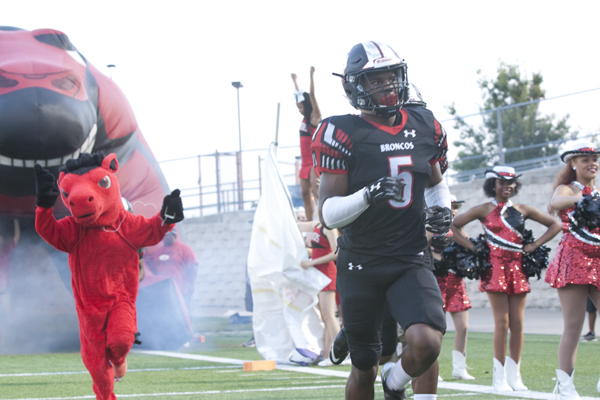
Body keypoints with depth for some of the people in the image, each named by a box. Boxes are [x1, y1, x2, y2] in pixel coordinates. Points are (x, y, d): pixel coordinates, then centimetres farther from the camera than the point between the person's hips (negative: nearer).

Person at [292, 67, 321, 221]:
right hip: (306, 161, 9)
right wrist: (295, 81, 39)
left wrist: (312, 75, -19)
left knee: (315, 188, -20)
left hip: (316, 159, -9)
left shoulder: (314, 117, -6)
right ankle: (309, 221, 6)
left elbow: (312, 96, -15)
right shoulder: (305, 118, 14)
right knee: (305, 192, 5)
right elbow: (300, 96, 28)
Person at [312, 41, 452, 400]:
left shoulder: (424, 127, 4)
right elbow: (328, 214, -13)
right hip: (361, 266, -2)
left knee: (427, 344, -22)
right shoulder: (343, 134, -9)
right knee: (365, 367, 7)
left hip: (411, 261, 2)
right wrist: (369, 194, -29)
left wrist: (442, 209, 3)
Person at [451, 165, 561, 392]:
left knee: (517, 324, 1)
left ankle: (514, 375, 10)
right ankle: (500, 377, -3)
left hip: (517, 268, 4)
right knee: (502, 322, -8)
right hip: (495, 268, -3)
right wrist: (473, 248, -4)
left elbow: (554, 225, 16)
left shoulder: (522, 210, 10)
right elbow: (453, 226, 2)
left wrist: (535, 245, 5)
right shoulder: (484, 210, 2)